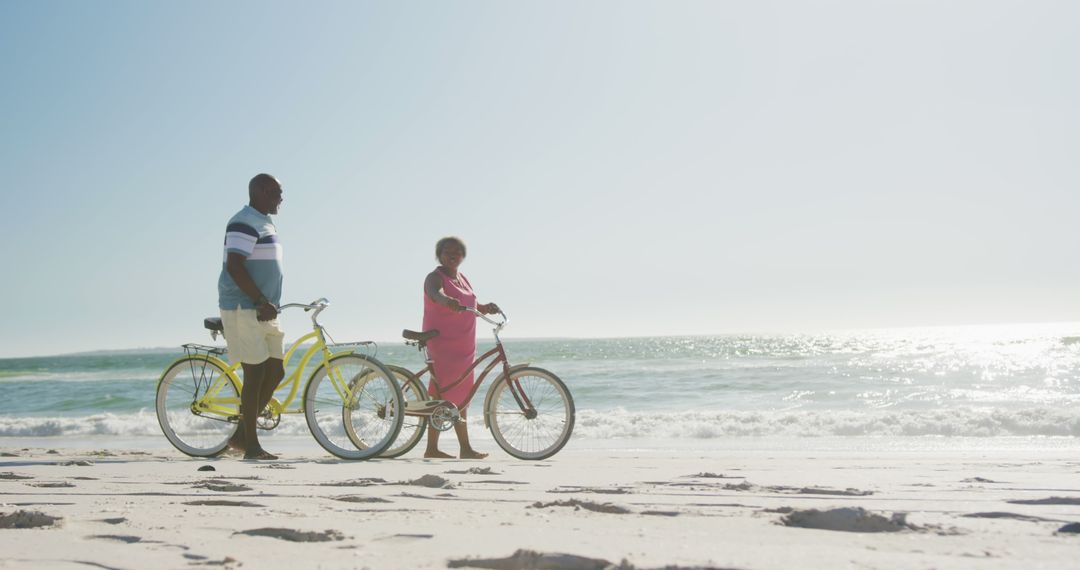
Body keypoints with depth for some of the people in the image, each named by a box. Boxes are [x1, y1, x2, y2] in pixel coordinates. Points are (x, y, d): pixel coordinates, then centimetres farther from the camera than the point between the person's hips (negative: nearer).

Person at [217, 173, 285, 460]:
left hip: (263, 311, 10)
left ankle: (241, 434, 17)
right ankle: (251, 446, 3)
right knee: (255, 374, -6)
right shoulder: (245, 223, -14)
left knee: (276, 372, 8)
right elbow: (234, 266, -22)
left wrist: (267, 304, 16)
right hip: (243, 309, -10)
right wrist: (261, 301, -22)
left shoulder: (265, 223, 18)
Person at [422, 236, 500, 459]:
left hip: (464, 347, 9)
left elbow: (472, 308, 24)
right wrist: (448, 300, -53)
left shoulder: (462, 279, 18)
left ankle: (465, 448, 18)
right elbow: (435, 293, -32)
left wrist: (486, 308, 3)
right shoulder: (435, 278, -8)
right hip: (442, 345, -9)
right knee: (444, 395, -10)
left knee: (460, 396, 12)